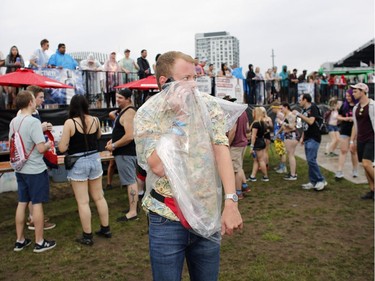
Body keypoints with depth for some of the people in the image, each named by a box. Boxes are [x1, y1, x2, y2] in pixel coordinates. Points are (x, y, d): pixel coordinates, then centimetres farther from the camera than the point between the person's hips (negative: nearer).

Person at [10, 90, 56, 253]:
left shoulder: (13, 122, 5)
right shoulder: (33, 122, -20)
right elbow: (41, 148, -24)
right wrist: (49, 144, -2)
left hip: (20, 169, 8)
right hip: (35, 170, -7)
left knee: (22, 203, 14)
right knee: (37, 204, 2)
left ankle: (20, 241, 24)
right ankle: (39, 243, 12)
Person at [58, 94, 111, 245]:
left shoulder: (70, 123, -14)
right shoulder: (95, 120, -1)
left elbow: (62, 148, -12)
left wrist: (69, 139, 6)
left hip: (78, 163, -4)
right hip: (94, 160, 5)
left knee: (83, 202, 4)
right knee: (99, 197, 17)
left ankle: (87, 236, 14)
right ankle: (105, 229, 28)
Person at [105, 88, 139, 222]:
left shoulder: (128, 112, -19)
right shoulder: (125, 111, 15)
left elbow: (129, 136, -27)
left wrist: (114, 146, -17)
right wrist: (113, 140, 12)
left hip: (126, 153, -11)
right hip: (126, 152, 11)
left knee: (130, 181, -8)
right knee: (132, 180, 16)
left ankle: (132, 212, -4)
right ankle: (133, 206, 27)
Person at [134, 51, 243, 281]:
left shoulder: (208, 105, -1)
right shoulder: (147, 115, -8)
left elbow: (221, 149, -11)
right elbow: (158, 166, -19)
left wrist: (231, 203, -21)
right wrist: (178, 117, -18)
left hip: (208, 215, 3)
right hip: (167, 218, -2)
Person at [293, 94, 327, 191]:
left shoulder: (313, 108, -10)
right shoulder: (304, 110, 15)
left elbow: (311, 121, -23)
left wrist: (298, 114, -19)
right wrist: (302, 137, 15)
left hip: (314, 138, -9)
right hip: (307, 138, 9)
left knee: (311, 160, -13)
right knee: (310, 161, 8)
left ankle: (321, 180, -4)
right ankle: (313, 182, 13)